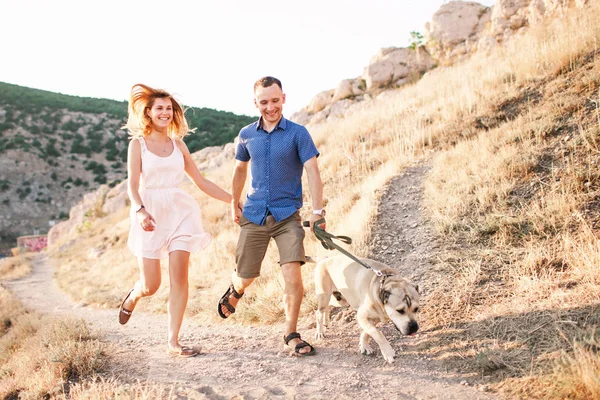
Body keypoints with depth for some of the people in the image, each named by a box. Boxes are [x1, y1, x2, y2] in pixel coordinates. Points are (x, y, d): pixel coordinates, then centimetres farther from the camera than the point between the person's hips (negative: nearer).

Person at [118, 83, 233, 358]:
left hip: (179, 212, 3)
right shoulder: (138, 144, 3)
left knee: (179, 278, -7)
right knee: (151, 285, 0)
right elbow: (133, 184, -7)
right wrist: (140, 211, -27)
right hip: (150, 215, -2)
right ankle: (133, 296, 38)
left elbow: (201, 182, 14)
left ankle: (173, 341, 3)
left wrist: (234, 200, 9)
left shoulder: (178, 144, 12)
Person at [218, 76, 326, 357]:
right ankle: (236, 289, 50)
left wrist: (317, 212, -22)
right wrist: (234, 204, 23)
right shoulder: (247, 135, 6)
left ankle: (291, 333, 1)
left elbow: (313, 171, -13)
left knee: (292, 273, -16)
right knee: (246, 275, 12)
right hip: (253, 215, 3)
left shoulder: (298, 133, -5)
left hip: (287, 215, -2)